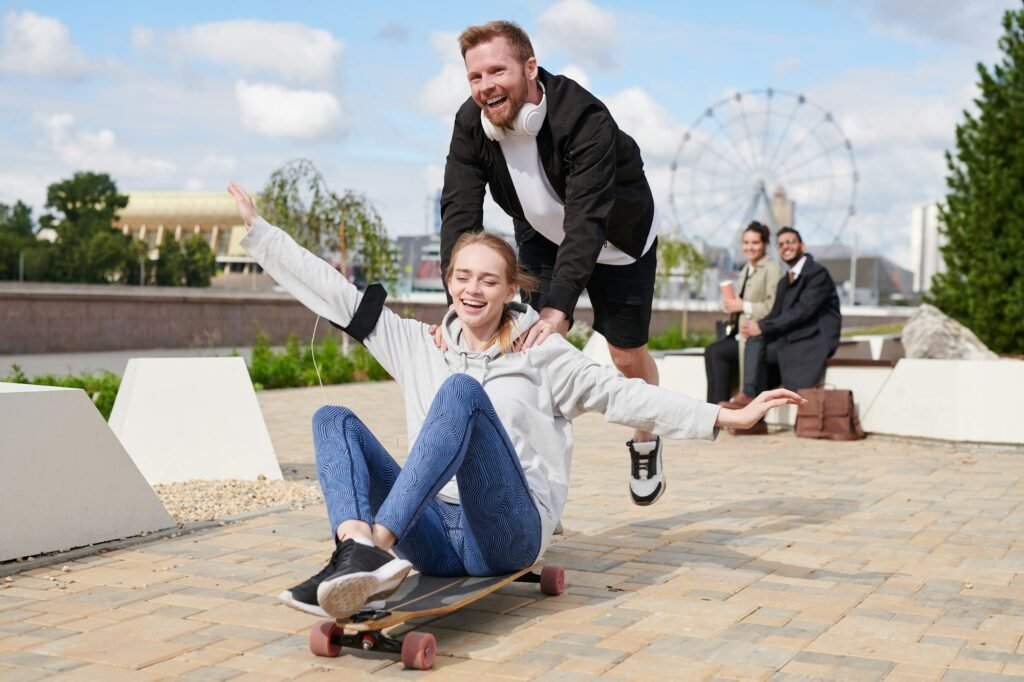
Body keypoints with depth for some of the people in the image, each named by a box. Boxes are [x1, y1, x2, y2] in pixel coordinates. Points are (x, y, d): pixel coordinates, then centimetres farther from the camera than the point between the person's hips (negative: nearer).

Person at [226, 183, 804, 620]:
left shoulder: (540, 353, 10)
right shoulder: (419, 346, 18)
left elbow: (623, 396, 3)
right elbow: (336, 295, 17)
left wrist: (724, 417, -7)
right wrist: (257, 228, 18)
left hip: (508, 530, -4)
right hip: (436, 536, 4)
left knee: (462, 390, -27)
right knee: (334, 420, -12)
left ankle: (375, 547, -42)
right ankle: (357, 551, -42)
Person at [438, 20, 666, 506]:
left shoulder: (584, 119, -39)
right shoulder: (470, 125, -24)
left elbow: (586, 220, -46)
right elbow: (459, 214, -31)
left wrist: (558, 308, -57)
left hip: (617, 239, -3)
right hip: (541, 236, 4)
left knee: (627, 356, 5)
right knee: (533, 343, -11)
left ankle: (645, 445, 34)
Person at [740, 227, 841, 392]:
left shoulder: (817, 272, -9)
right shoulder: (784, 281, 18)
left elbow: (803, 311, -19)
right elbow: (776, 314, 11)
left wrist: (763, 327, -21)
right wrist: (755, 325, -12)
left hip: (815, 340, -8)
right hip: (790, 340, 8)